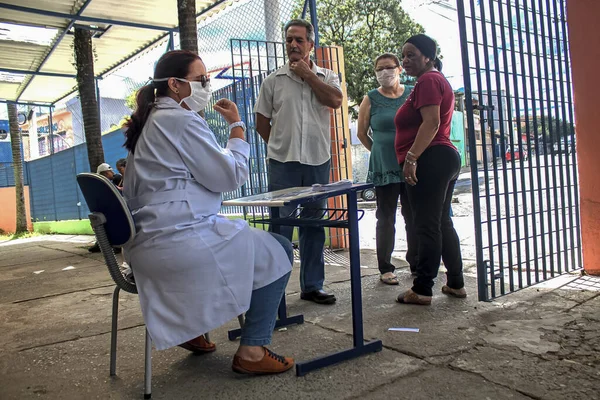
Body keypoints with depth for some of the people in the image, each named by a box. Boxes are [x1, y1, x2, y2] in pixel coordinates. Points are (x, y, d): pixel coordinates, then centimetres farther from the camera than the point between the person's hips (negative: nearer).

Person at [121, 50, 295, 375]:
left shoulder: (149, 122, 19)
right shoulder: (181, 120, -11)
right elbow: (230, 176, -10)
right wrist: (237, 126, 0)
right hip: (182, 242, -10)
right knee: (278, 251, 3)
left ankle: (189, 328, 28)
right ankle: (252, 351, 2)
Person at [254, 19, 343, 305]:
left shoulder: (326, 77, 9)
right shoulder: (273, 81, 5)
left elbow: (336, 101, -12)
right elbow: (262, 123, 8)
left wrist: (307, 74, -6)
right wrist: (282, 145, 8)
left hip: (318, 162, 2)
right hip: (283, 164, -2)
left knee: (314, 226, 9)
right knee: (279, 226, 1)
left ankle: (312, 286, 21)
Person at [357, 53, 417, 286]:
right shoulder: (371, 99, 2)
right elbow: (362, 133, 9)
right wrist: (381, 151, 10)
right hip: (385, 169, -2)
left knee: (414, 217, 8)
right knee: (386, 219, 4)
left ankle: (416, 264, 22)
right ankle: (385, 268, 12)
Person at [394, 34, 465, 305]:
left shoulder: (428, 81, -8)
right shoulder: (437, 80, 25)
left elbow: (431, 122, -21)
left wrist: (411, 157, -26)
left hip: (429, 161, -11)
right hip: (445, 158, 11)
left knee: (427, 226, -8)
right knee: (443, 224, 14)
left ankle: (422, 290, -3)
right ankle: (456, 283, 20)